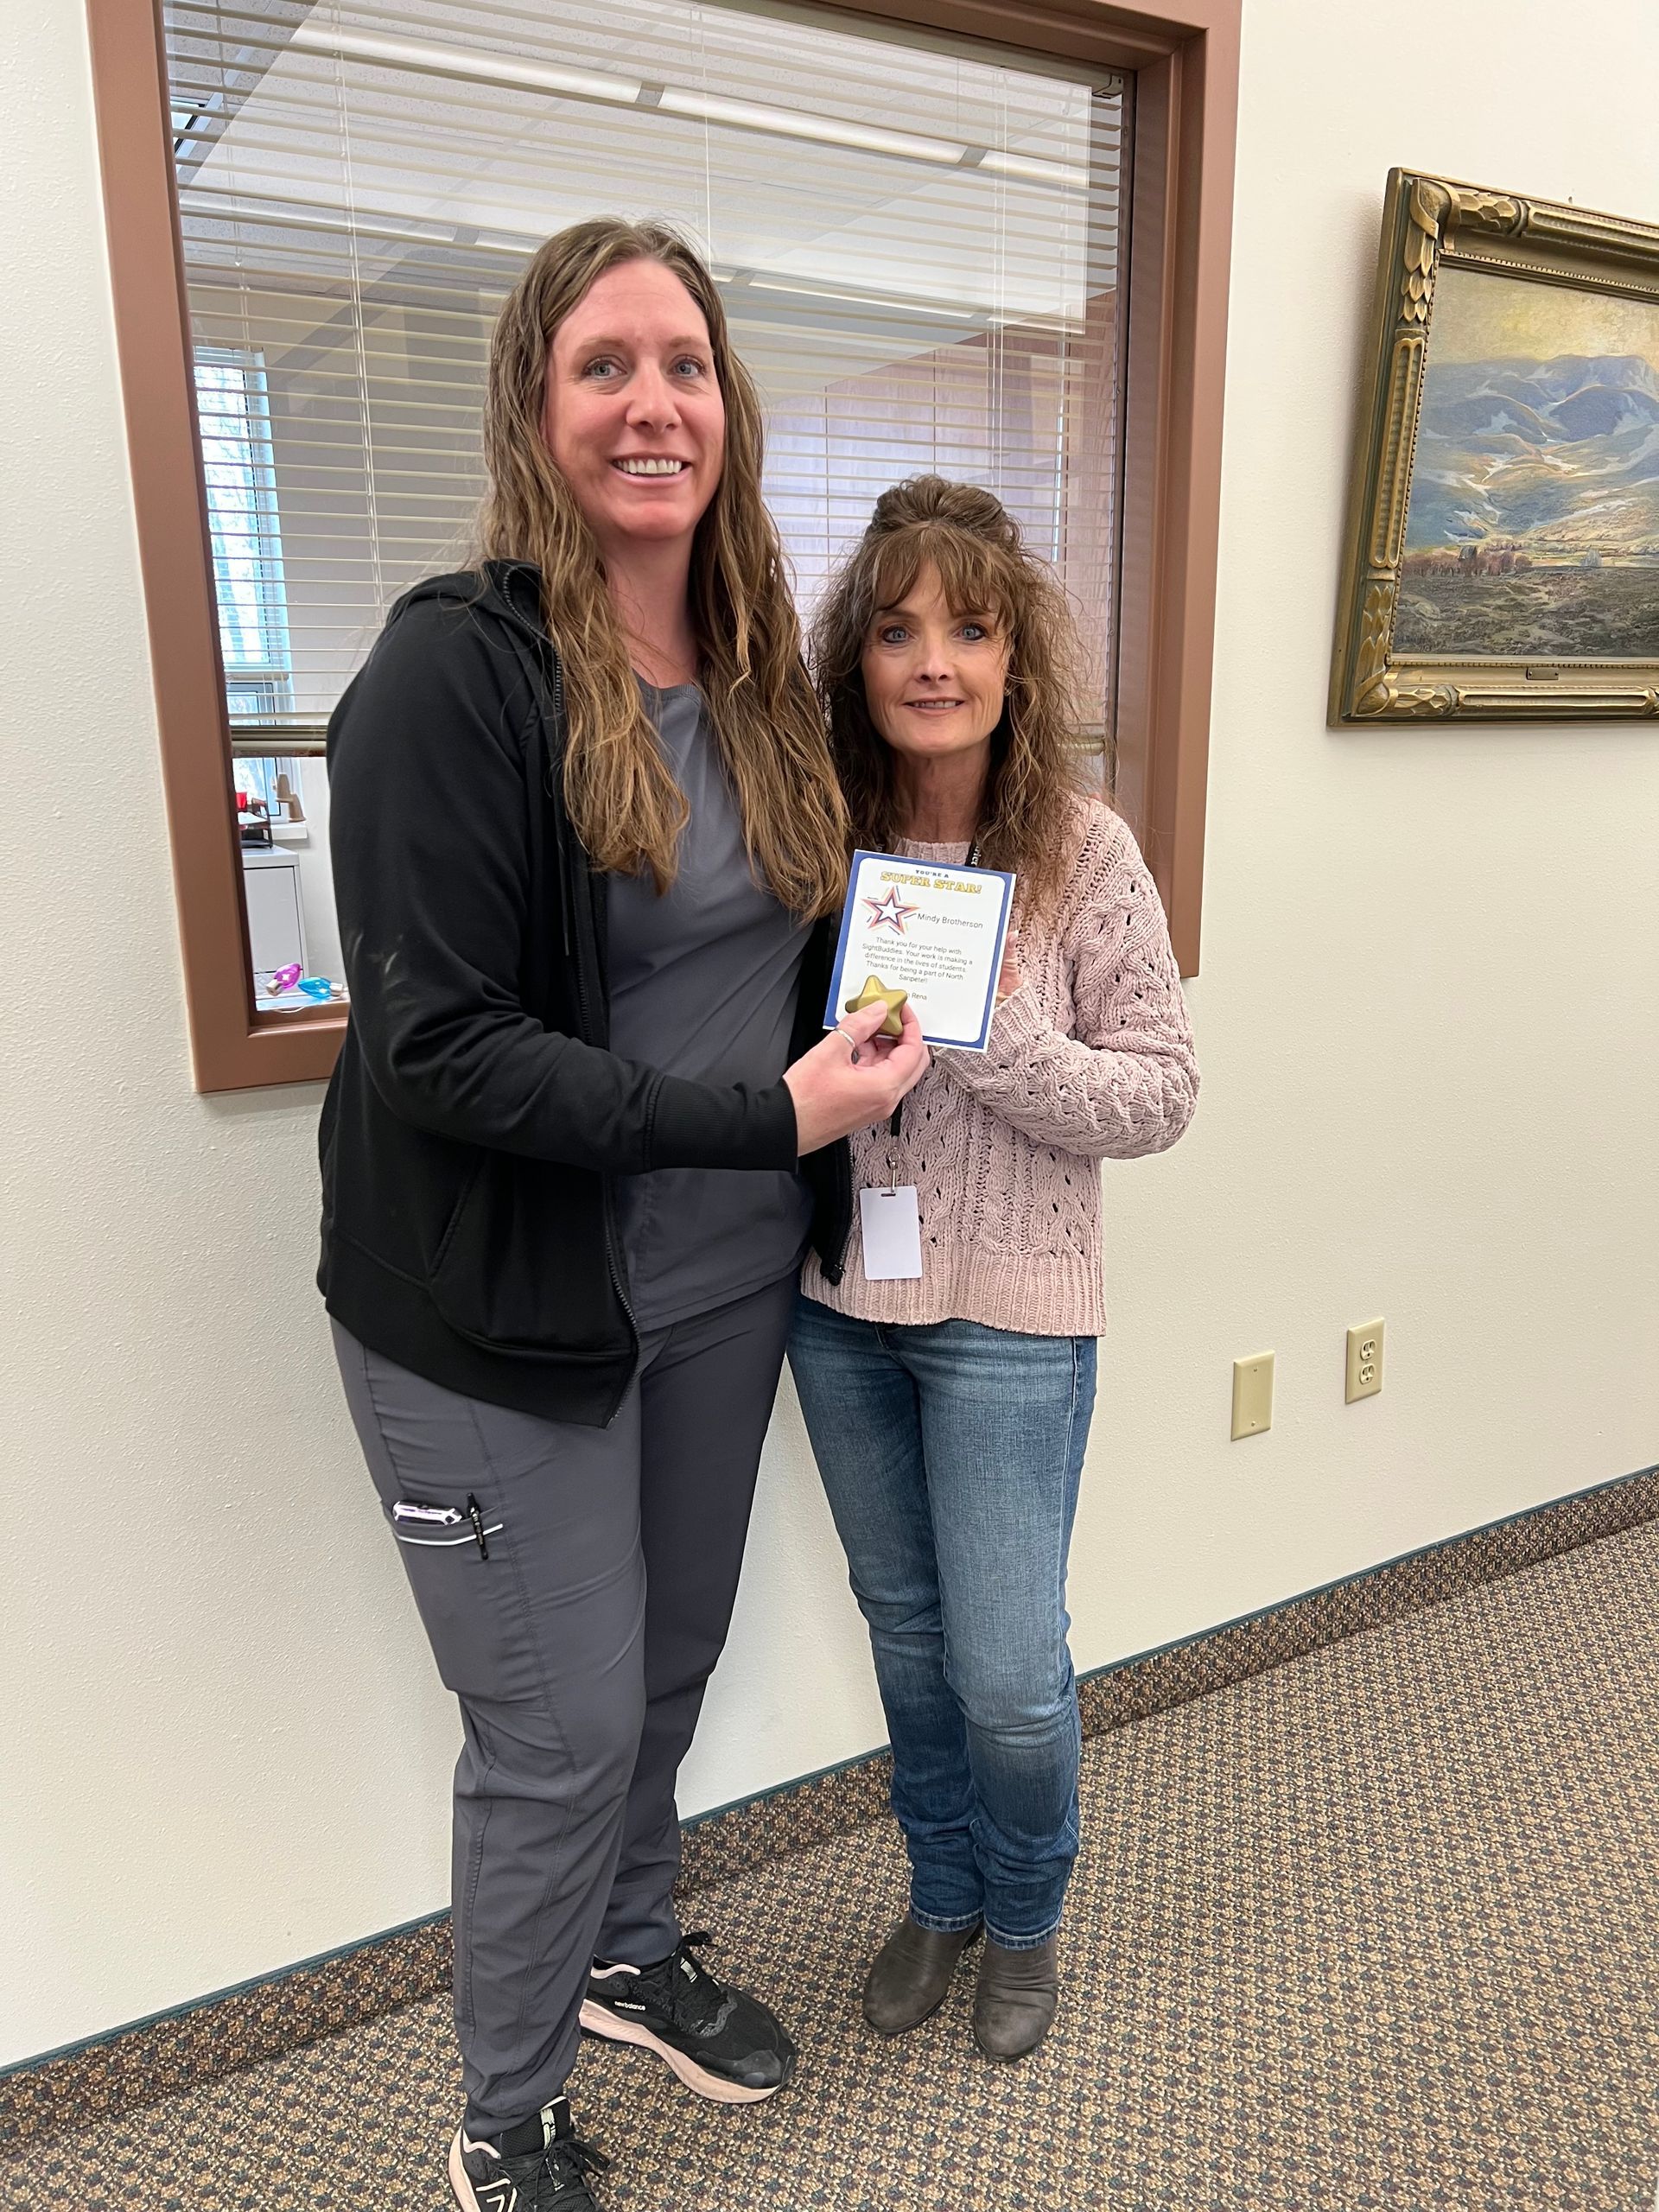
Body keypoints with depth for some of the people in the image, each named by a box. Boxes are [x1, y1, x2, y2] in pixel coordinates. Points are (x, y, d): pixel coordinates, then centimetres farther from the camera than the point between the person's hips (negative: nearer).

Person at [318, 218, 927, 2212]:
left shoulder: (756, 676, 5)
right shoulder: (453, 672, -18)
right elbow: (441, 1051, -23)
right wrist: (771, 1115, -24)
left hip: (724, 1284, 7)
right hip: (499, 1317, -6)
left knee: (674, 1662, 23)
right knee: (561, 1732, 7)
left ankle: (630, 1955, 52)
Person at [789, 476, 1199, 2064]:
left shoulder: (1083, 855, -11)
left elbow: (1161, 1093, -9)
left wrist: (993, 1045, -23)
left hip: (1009, 1311, -3)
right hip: (838, 1297, 4)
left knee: (1008, 1672, 5)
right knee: (905, 1627, 20)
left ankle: (1024, 1920, 38)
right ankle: (942, 1897, 46)